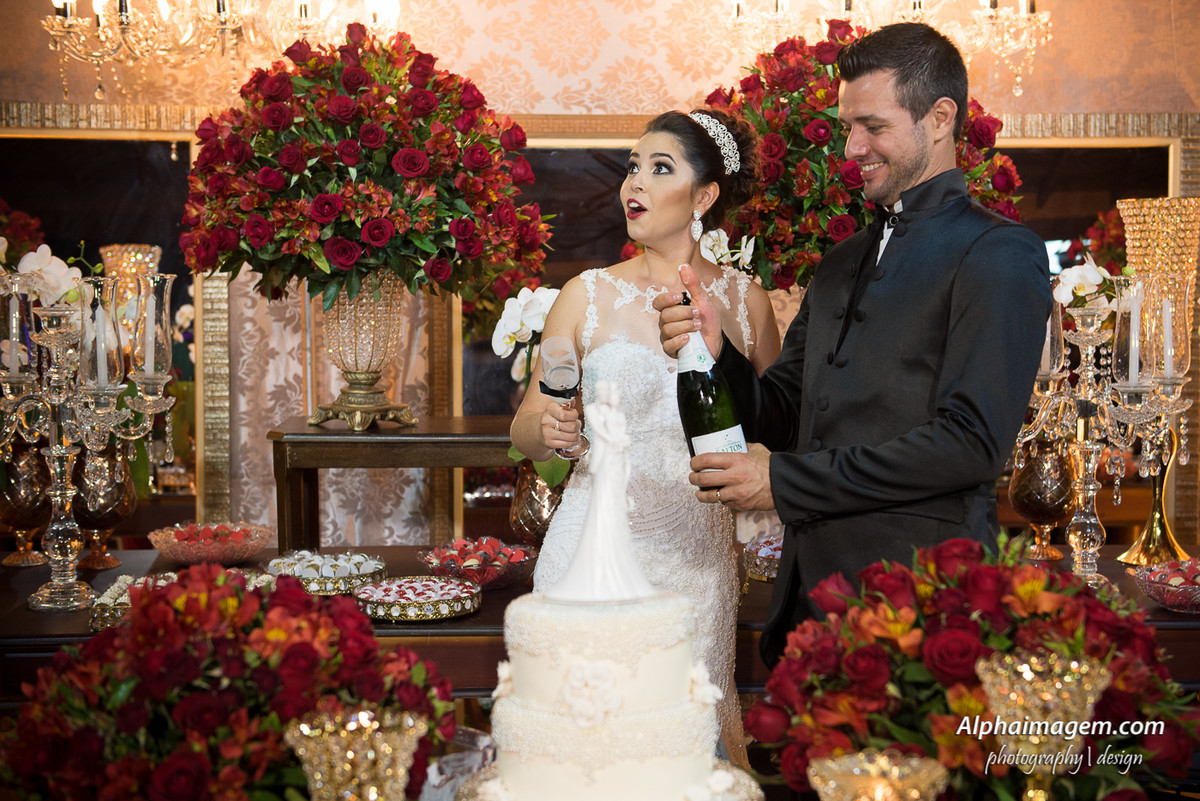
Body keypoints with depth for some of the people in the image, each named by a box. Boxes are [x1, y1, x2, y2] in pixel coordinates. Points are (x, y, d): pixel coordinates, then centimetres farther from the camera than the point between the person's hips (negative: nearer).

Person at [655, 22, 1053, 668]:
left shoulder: (1000, 254, -6)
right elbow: (781, 417, 16)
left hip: (918, 595, -7)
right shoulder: (839, 263, 19)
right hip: (811, 588, 7)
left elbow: (971, 440, -16)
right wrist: (715, 352, -5)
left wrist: (785, 482, -14)